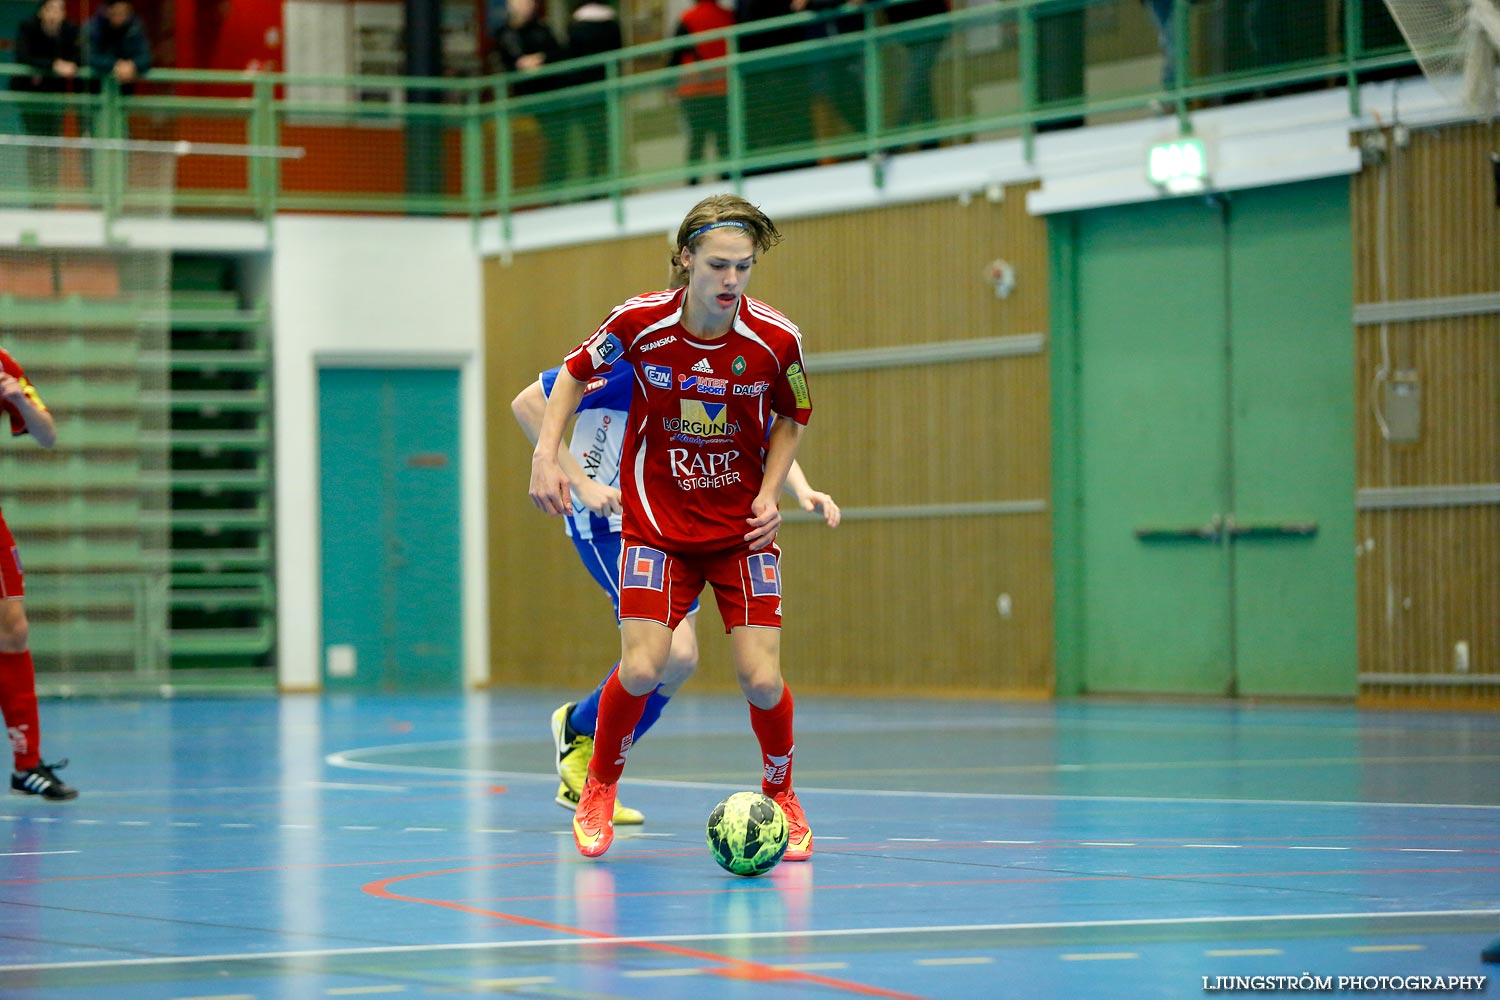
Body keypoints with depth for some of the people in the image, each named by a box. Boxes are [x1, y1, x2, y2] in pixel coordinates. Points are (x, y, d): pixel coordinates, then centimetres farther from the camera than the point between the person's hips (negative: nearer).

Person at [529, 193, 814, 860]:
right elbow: (576, 372, 4)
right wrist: (547, 456, -6)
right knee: (641, 668, -14)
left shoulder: (775, 340, -14)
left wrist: (769, 493, -6)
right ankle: (599, 787, 15)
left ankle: (780, 793, 20)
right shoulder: (640, 322, -16)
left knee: (761, 679, -10)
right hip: (656, 524, -1)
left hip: (743, 528, 1)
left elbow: (792, 418, 6)